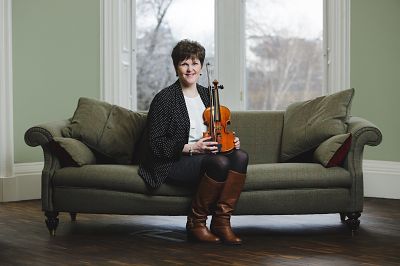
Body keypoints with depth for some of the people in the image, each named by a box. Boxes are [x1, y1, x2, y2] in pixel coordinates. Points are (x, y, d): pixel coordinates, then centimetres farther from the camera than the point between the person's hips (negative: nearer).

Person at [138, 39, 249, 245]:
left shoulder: (207, 95, 15)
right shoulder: (164, 98, -6)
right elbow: (156, 144, -9)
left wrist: (230, 141, 1)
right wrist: (191, 147, -21)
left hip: (208, 156, 6)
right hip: (174, 163, -6)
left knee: (240, 156, -24)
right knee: (219, 162, -34)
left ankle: (222, 220, -21)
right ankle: (196, 222, -16)